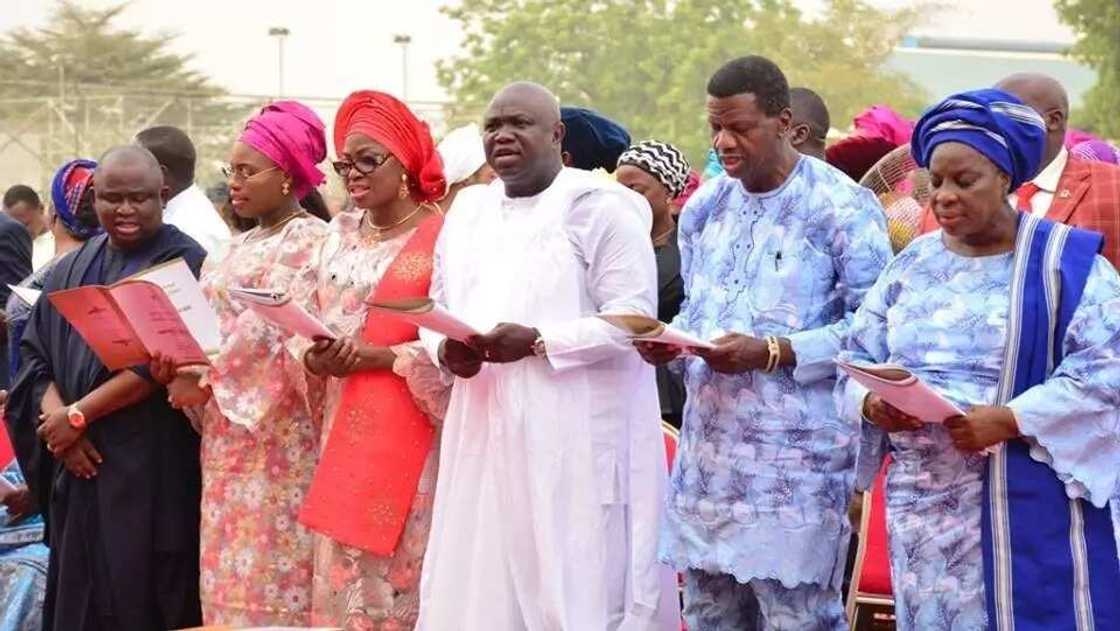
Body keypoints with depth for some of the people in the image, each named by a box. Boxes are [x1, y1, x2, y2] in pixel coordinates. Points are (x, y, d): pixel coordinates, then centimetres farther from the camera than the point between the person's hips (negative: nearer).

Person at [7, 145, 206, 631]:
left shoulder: (185, 264, -5)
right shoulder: (72, 270, 15)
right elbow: (36, 354, 10)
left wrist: (77, 416, -13)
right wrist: (56, 419, -9)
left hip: (151, 467, -6)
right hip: (80, 464, 6)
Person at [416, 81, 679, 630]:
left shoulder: (599, 207, -5)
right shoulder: (468, 211, 16)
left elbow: (633, 316, -11)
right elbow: (436, 308, 19)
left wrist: (537, 342, -20)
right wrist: (445, 349, -4)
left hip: (576, 437, -6)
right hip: (485, 434, 6)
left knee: (575, 583, -3)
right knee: (478, 585, 6)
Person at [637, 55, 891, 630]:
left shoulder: (843, 208, -7)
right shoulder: (703, 207, 13)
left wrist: (772, 354, -19)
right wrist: (670, 343, 1)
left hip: (798, 458, -6)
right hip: (708, 449, 6)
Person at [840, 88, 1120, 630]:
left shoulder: (1064, 260, -3)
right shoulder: (912, 264, 13)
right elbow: (858, 359, 14)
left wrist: (1008, 420, -21)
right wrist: (872, 403, -9)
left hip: (1028, 508, -4)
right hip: (924, 505, 4)